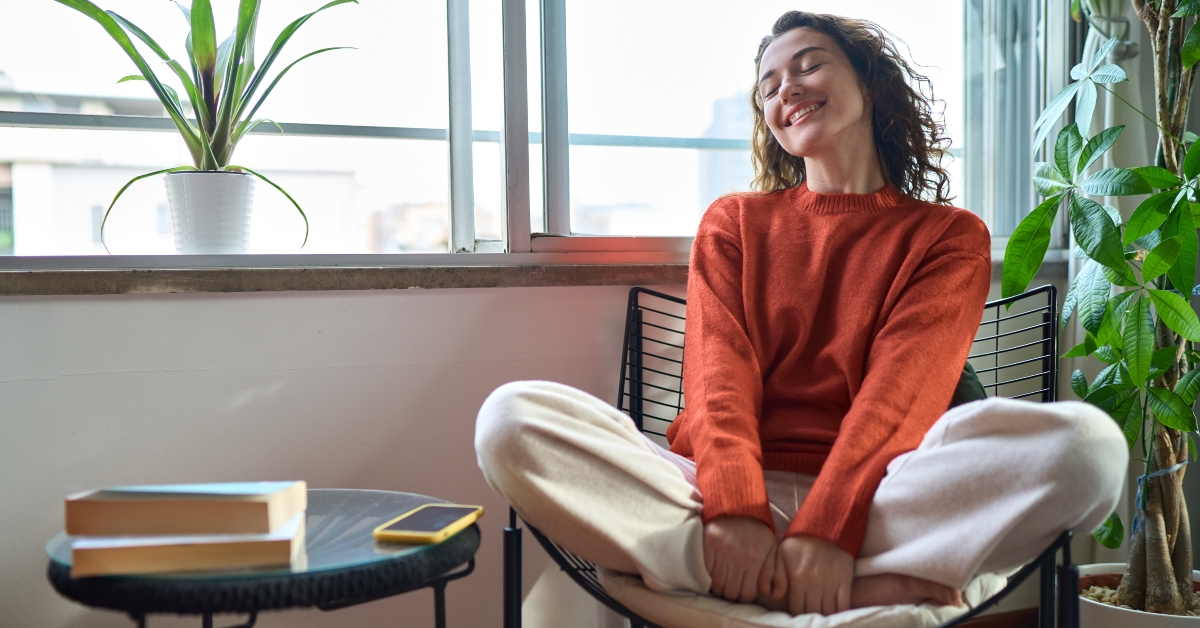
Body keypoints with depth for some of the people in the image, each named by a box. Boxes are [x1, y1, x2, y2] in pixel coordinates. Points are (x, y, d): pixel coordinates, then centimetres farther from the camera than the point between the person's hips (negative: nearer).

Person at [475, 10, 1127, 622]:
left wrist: (828, 527, -20)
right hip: (723, 490, 2)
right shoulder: (734, 222, 20)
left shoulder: (950, 236, 15)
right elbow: (719, 374, 3)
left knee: (1087, 441, -28)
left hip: (873, 501, -1)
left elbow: (902, 391, -3)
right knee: (511, 418, -25)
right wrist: (734, 509, -17)